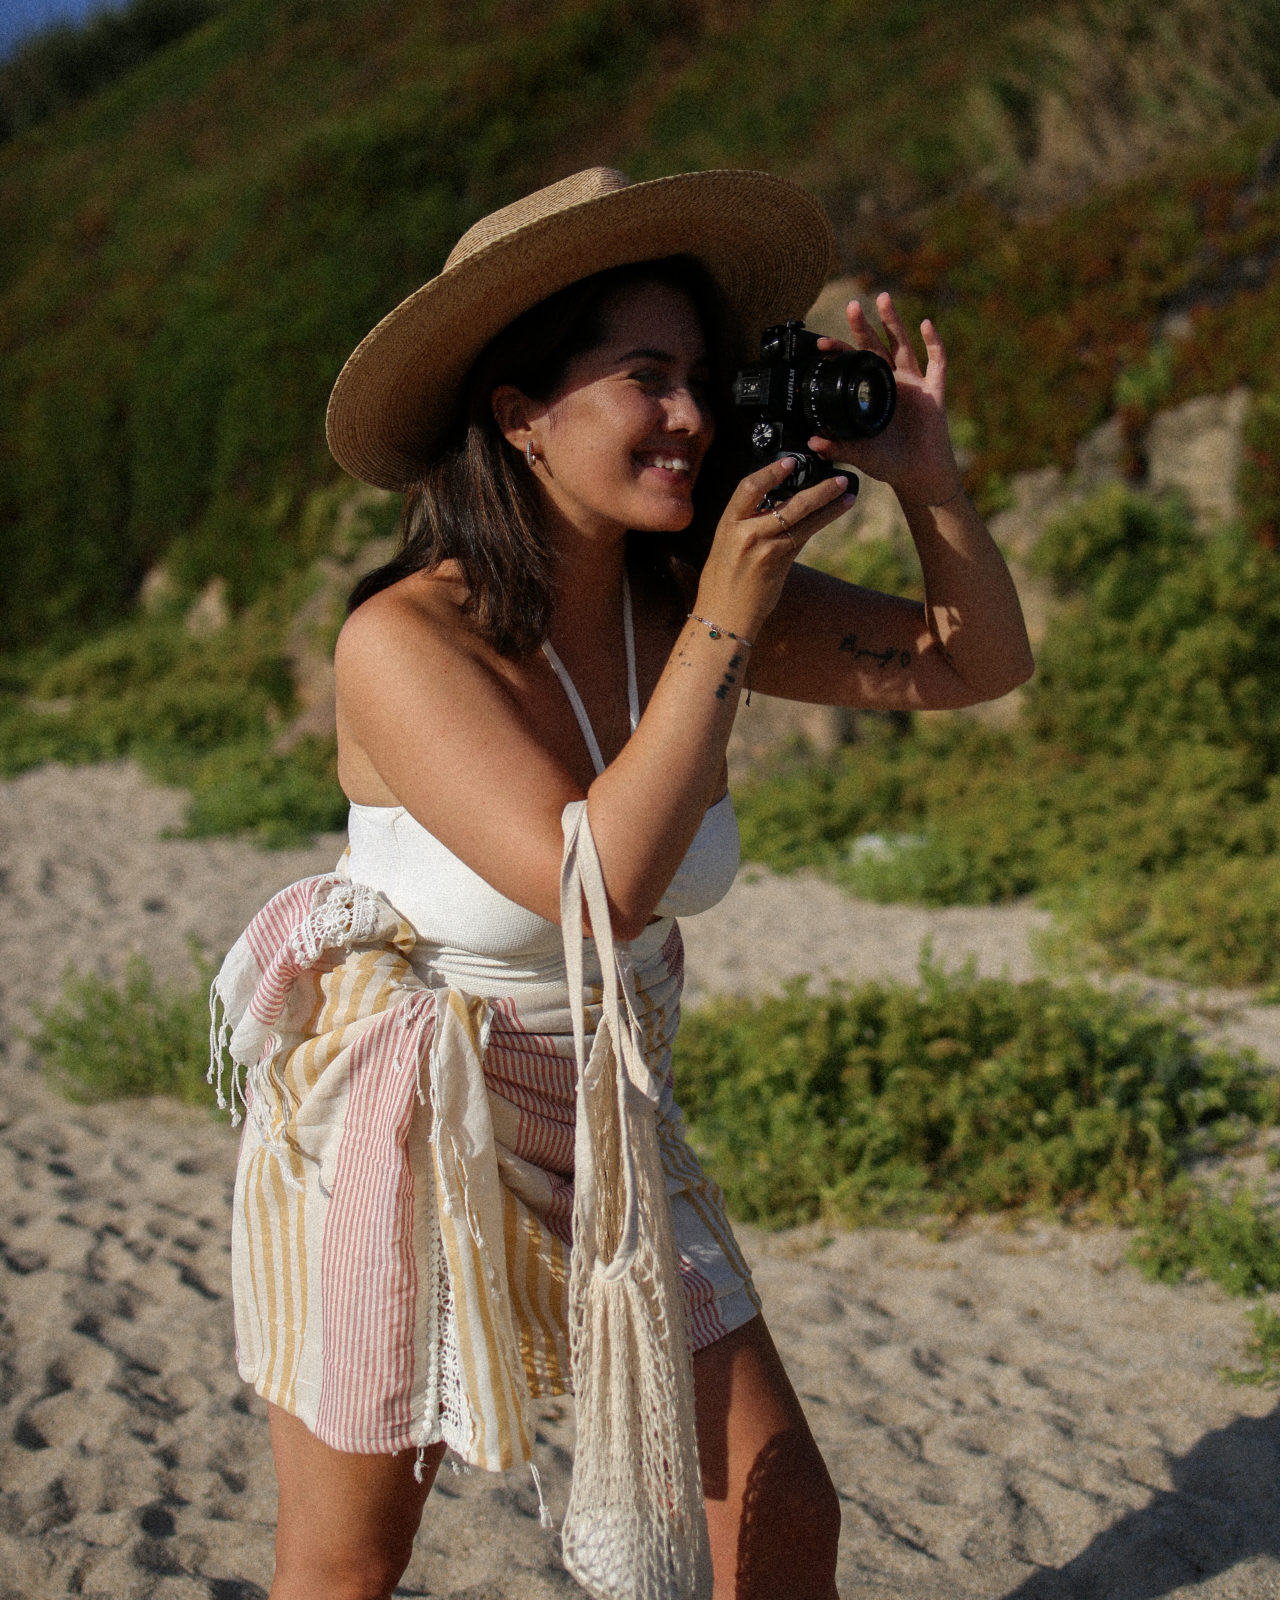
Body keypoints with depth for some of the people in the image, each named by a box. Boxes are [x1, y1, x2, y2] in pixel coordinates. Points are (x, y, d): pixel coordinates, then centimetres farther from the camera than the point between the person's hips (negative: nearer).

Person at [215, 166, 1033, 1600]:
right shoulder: (404, 638, -25)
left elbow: (981, 663, -1)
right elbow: (599, 882, -36)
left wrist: (927, 478, -18)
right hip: (391, 1138, -4)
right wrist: (727, 623, -30)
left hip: (603, 1131, 5)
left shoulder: (687, 598, -9)